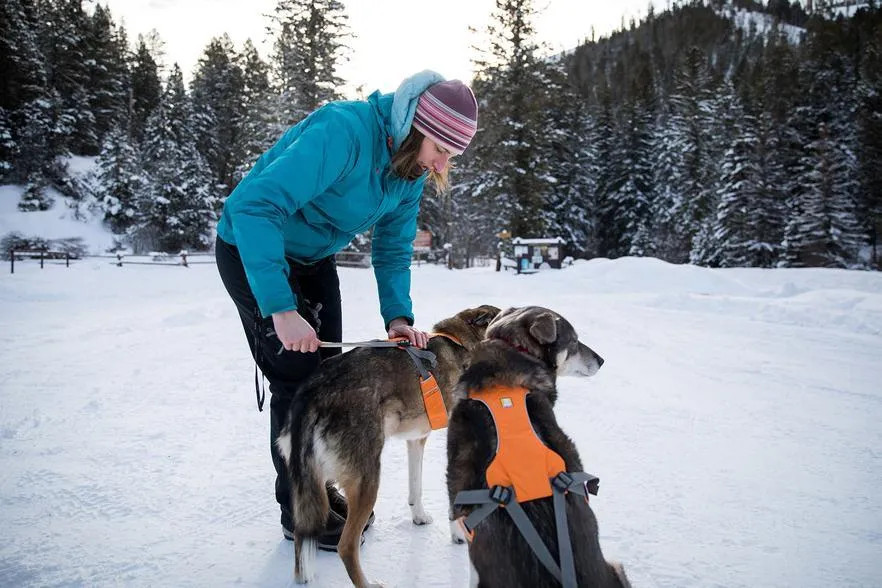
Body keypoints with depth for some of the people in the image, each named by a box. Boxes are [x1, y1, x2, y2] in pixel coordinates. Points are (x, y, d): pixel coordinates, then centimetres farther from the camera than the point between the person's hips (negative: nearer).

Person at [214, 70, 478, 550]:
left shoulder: (412, 171, -8)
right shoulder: (344, 131, -34)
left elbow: (393, 250, -2)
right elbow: (257, 205, -40)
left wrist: (398, 315, -18)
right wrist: (280, 308, -44)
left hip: (312, 257, 8)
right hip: (251, 248, -8)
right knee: (297, 376, -7)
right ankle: (298, 512, 11)